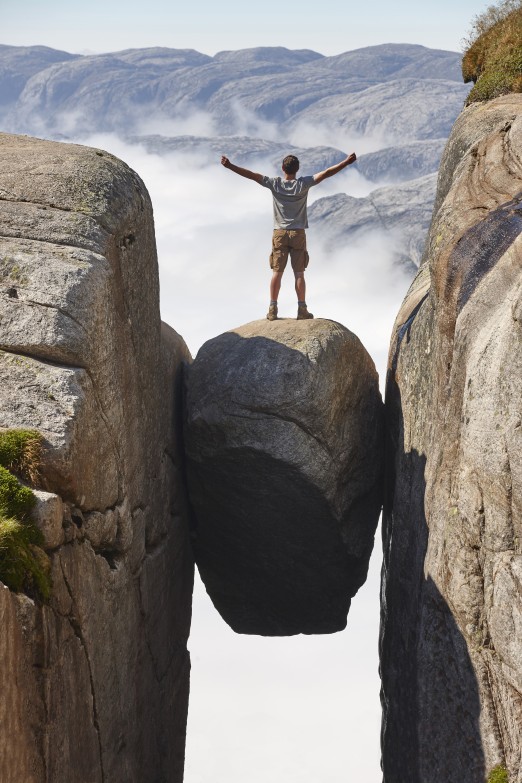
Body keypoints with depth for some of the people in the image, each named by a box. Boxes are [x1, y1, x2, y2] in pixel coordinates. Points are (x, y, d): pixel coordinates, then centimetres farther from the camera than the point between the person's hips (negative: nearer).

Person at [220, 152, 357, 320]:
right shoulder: (303, 184, -7)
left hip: (279, 234, 1)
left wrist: (230, 166, -1)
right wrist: (346, 162, -5)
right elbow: (326, 173, -9)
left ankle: (272, 309, 3)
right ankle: (302, 309, 3)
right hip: (298, 234, -1)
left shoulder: (275, 183, -5)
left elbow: (251, 175, -5)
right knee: (299, 273, 2)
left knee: (277, 272, 3)